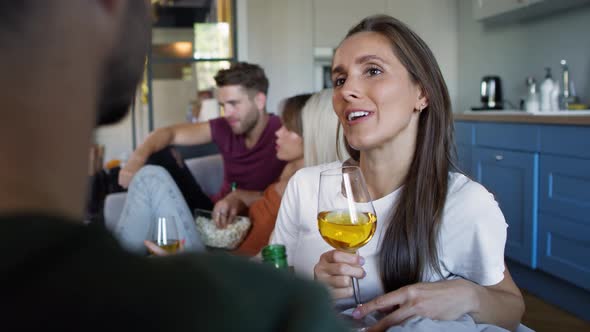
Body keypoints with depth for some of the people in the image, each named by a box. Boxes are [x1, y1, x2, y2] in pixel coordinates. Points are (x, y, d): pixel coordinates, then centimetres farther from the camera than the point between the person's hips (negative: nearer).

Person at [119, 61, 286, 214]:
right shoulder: (226, 127, -4)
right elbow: (170, 133, 0)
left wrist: (244, 197, -28)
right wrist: (138, 157, -18)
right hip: (215, 210, 6)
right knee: (160, 156, -1)